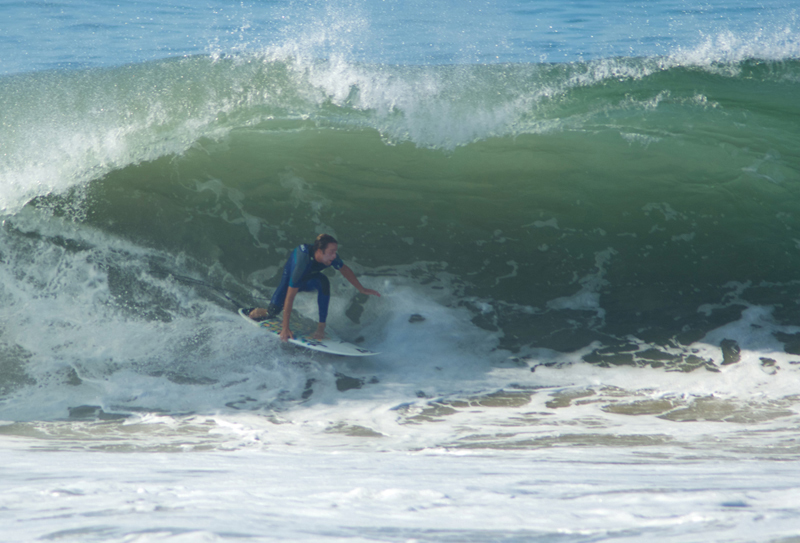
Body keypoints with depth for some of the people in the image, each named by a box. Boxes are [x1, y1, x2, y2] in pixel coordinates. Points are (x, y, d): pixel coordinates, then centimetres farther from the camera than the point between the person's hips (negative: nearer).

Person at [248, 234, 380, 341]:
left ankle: (321, 326, -25)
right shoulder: (303, 263, -45)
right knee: (273, 311, -18)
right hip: (289, 278, -3)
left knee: (323, 281, -31)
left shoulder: (331, 256, -30)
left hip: (310, 279, 3)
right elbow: (290, 296, -42)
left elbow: (344, 269, -5)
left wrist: (362, 289, 4)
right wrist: (285, 328, -40)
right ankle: (257, 312, 21)